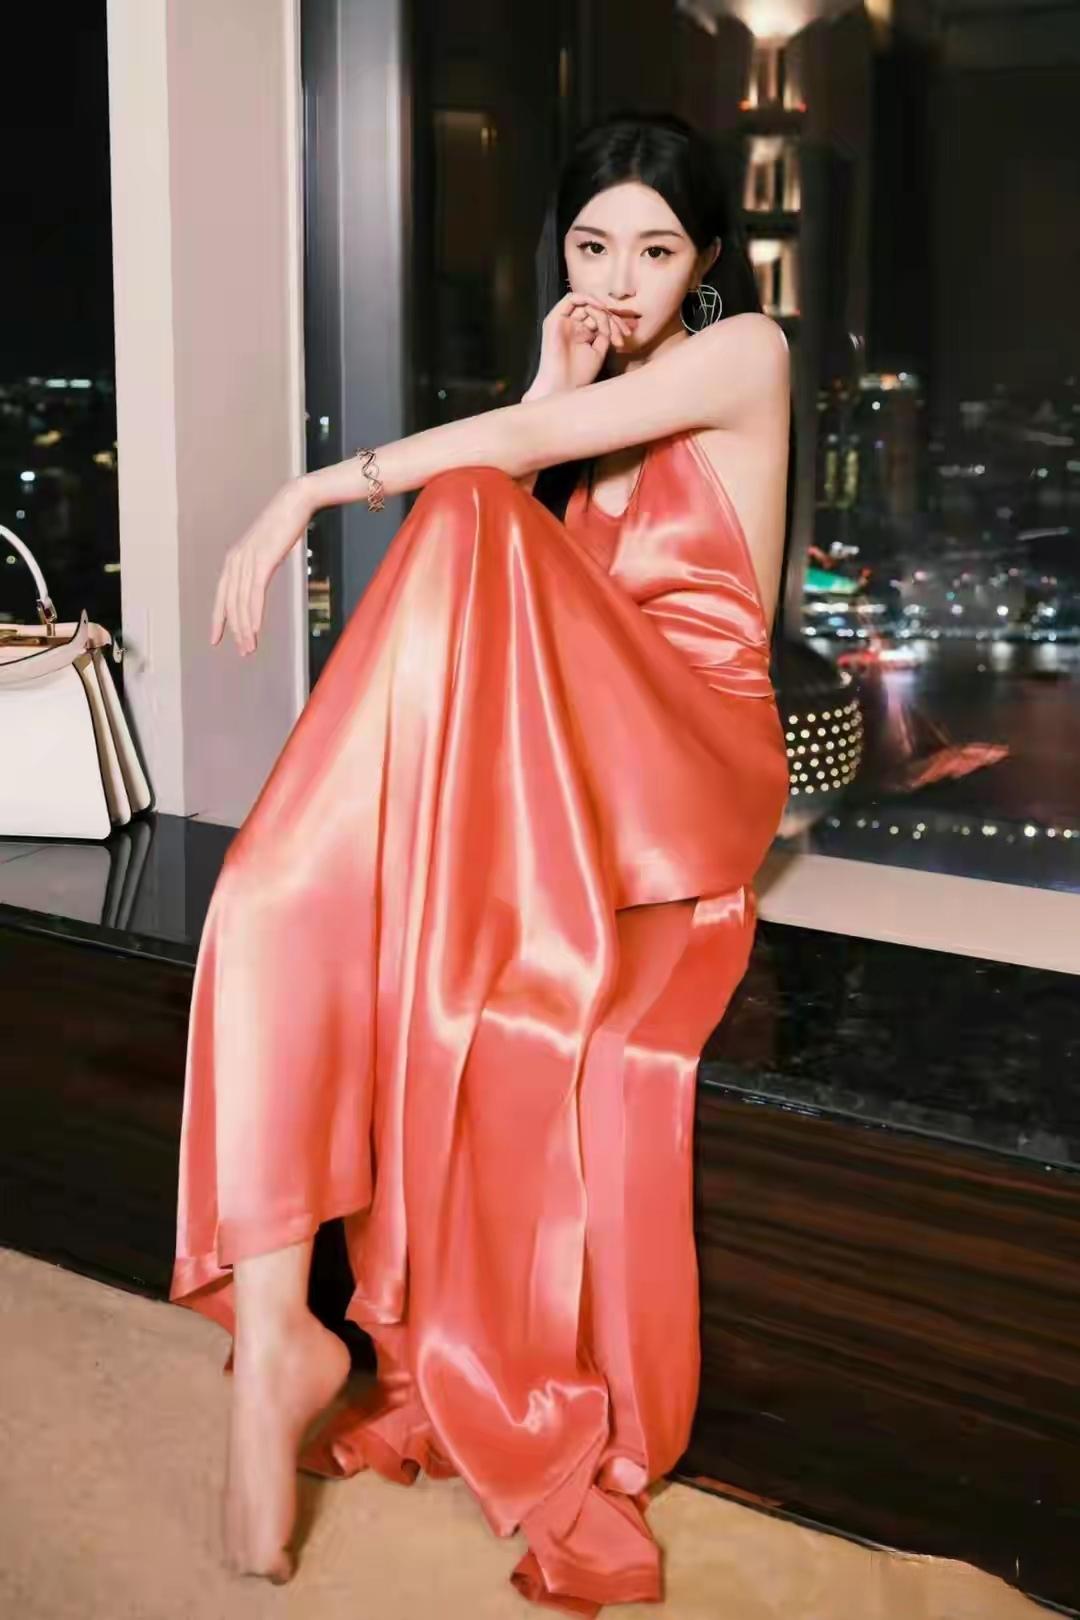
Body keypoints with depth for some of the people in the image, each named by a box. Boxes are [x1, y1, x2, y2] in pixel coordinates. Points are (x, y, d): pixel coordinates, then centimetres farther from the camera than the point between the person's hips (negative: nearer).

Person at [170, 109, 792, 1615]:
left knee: (470, 521, -33)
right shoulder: (577, 402, 25)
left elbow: (518, 462, -8)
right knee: (291, 895, -26)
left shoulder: (746, 352, 5)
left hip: (691, 767, -5)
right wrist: (552, 397, 2)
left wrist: (312, 487, -6)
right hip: (550, 773, 6)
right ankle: (274, 1321, -30)